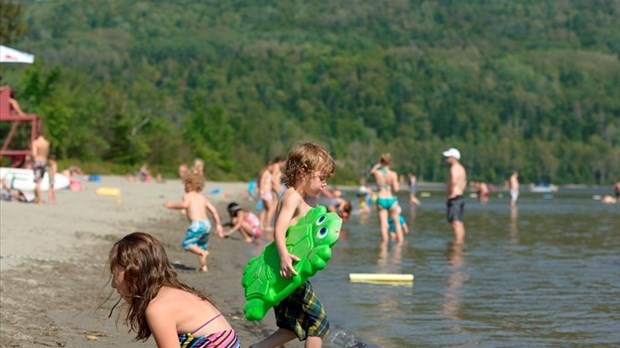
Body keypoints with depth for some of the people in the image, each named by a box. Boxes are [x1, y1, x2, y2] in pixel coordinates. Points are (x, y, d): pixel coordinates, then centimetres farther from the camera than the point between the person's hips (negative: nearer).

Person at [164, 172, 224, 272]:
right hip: (207, 223, 7)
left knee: (187, 244, -1)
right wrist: (218, 225, 21)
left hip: (197, 224, -7)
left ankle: (203, 253, -22)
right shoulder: (202, 198, 23)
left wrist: (172, 205, -5)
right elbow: (214, 210, 18)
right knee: (201, 246, 21)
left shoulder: (188, 196, 5)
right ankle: (204, 266, 9)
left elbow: (185, 204, -18)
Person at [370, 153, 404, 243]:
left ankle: (384, 241, -2)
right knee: (397, 223, 13)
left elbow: (371, 171, 23)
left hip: (381, 200, 1)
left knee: (384, 224, 1)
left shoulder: (377, 173, -3)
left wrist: (379, 164, 14)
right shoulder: (393, 174, -10)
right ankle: (400, 242, 14)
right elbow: (396, 189, -11)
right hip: (391, 199, -1)